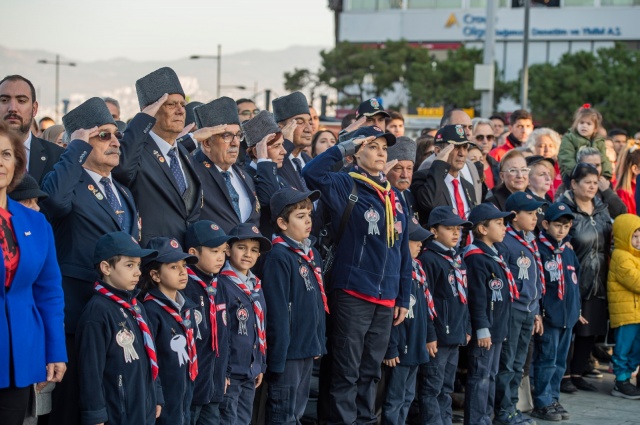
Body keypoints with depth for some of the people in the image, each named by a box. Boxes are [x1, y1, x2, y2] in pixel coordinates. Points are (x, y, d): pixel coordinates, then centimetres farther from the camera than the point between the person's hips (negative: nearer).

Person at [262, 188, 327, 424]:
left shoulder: (312, 254, 10)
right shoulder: (279, 257, -16)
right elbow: (277, 312, -20)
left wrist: (319, 342, 15)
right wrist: (277, 357, -21)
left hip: (308, 349, 8)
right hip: (287, 351, -8)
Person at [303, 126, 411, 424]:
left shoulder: (395, 198, 14)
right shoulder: (345, 185, -3)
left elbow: (403, 251, 16)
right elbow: (313, 173, -25)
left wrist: (403, 298, 12)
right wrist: (344, 148, -14)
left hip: (386, 298, 6)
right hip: (353, 293, -6)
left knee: (371, 370, 15)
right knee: (347, 370, -1)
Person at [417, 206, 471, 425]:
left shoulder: (458, 259, 14)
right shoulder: (429, 259, -12)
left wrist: (466, 329, 16)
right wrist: (428, 336, -17)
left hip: (455, 335, 8)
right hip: (437, 337, -8)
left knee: (446, 388, 14)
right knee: (432, 388, -3)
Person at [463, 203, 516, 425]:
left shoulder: (498, 255, 14)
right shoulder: (476, 258, -16)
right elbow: (477, 298, -19)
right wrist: (482, 329, -20)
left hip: (497, 329, 10)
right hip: (484, 331, -10)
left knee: (490, 376, 14)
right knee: (480, 377, -5)